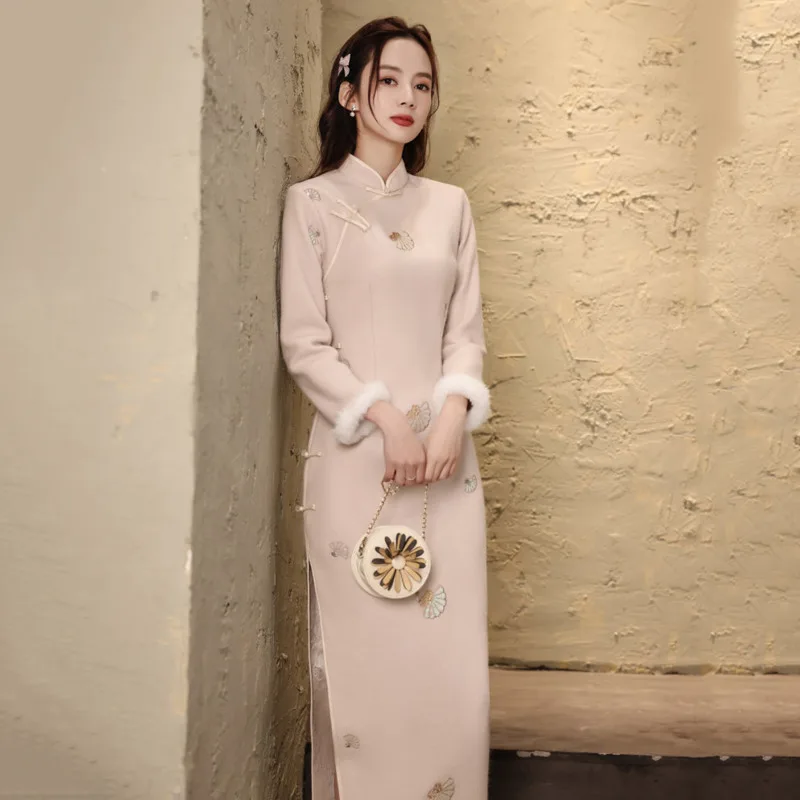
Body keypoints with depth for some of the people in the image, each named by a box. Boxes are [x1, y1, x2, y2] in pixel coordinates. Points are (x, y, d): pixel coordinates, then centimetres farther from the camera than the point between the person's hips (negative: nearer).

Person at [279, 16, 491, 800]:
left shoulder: (449, 205, 13)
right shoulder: (312, 202, 2)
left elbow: (466, 330, 10)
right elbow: (304, 344, -3)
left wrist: (452, 414, -8)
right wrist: (385, 418, -13)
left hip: (446, 450, 3)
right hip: (354, 453, -3)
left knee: (449, 648, 4)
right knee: (359, 648, 1)